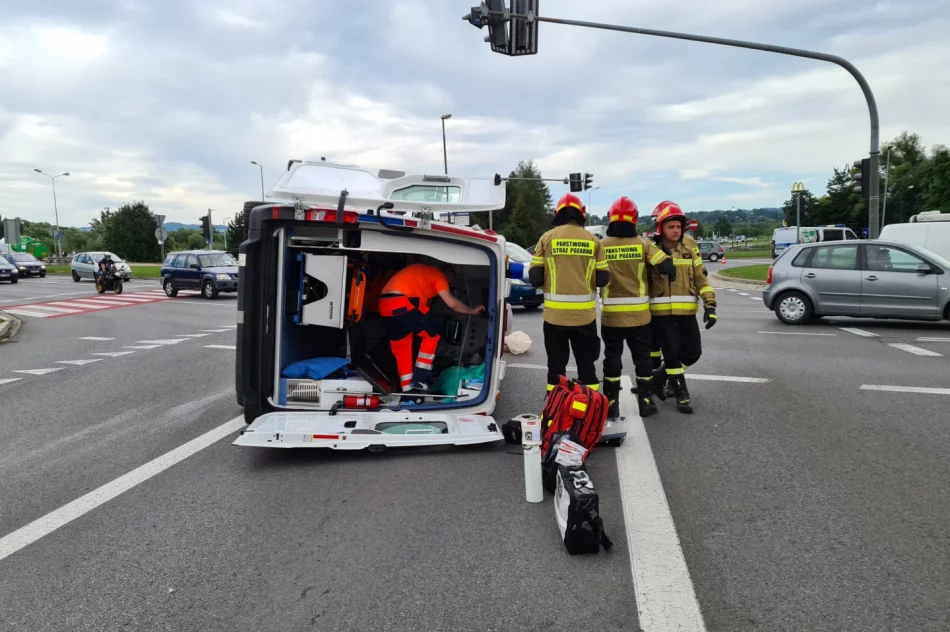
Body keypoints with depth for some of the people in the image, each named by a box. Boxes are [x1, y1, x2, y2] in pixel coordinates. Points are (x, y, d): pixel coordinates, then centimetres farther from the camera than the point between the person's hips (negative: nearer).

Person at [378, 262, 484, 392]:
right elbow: (452, 303, 1)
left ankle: (407, 389, 18)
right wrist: (472, 311, 14)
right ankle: (419, 380, 6)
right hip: (402, 303, -8)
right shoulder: (437, 274, 8)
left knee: (401, 347, 17)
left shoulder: (422, 271, 32)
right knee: (432, 334, 9)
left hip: (385, 304, 8)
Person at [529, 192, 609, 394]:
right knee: (587, 364, 14)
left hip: (555, 314, -1)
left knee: (556, 366, 10)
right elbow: (602, 279, 2)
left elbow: (535, 278, -3)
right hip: (585, 314, 1)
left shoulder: (547, 238, -2)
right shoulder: (593, 240, 2)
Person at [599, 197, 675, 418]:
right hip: (638, 313, 0)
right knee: (642, 357, 12)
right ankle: (645, 402, 18)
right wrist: (669, 272, 12)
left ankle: (611, 405, 9)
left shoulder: (602, 246, -4)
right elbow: (666, 266, -9)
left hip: (611, 314, 0)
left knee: (612, 358, 7)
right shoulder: (643, 244, -5)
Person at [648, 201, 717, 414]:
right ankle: (681, 392, 12)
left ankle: (660, 376, 26)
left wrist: (710, 305, -1)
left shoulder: (689, 252, 11)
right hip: (661, 313, -4)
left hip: (686, 312, 4)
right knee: (672, 353, -3)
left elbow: (701, 280, 9)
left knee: (692, 353, 6)